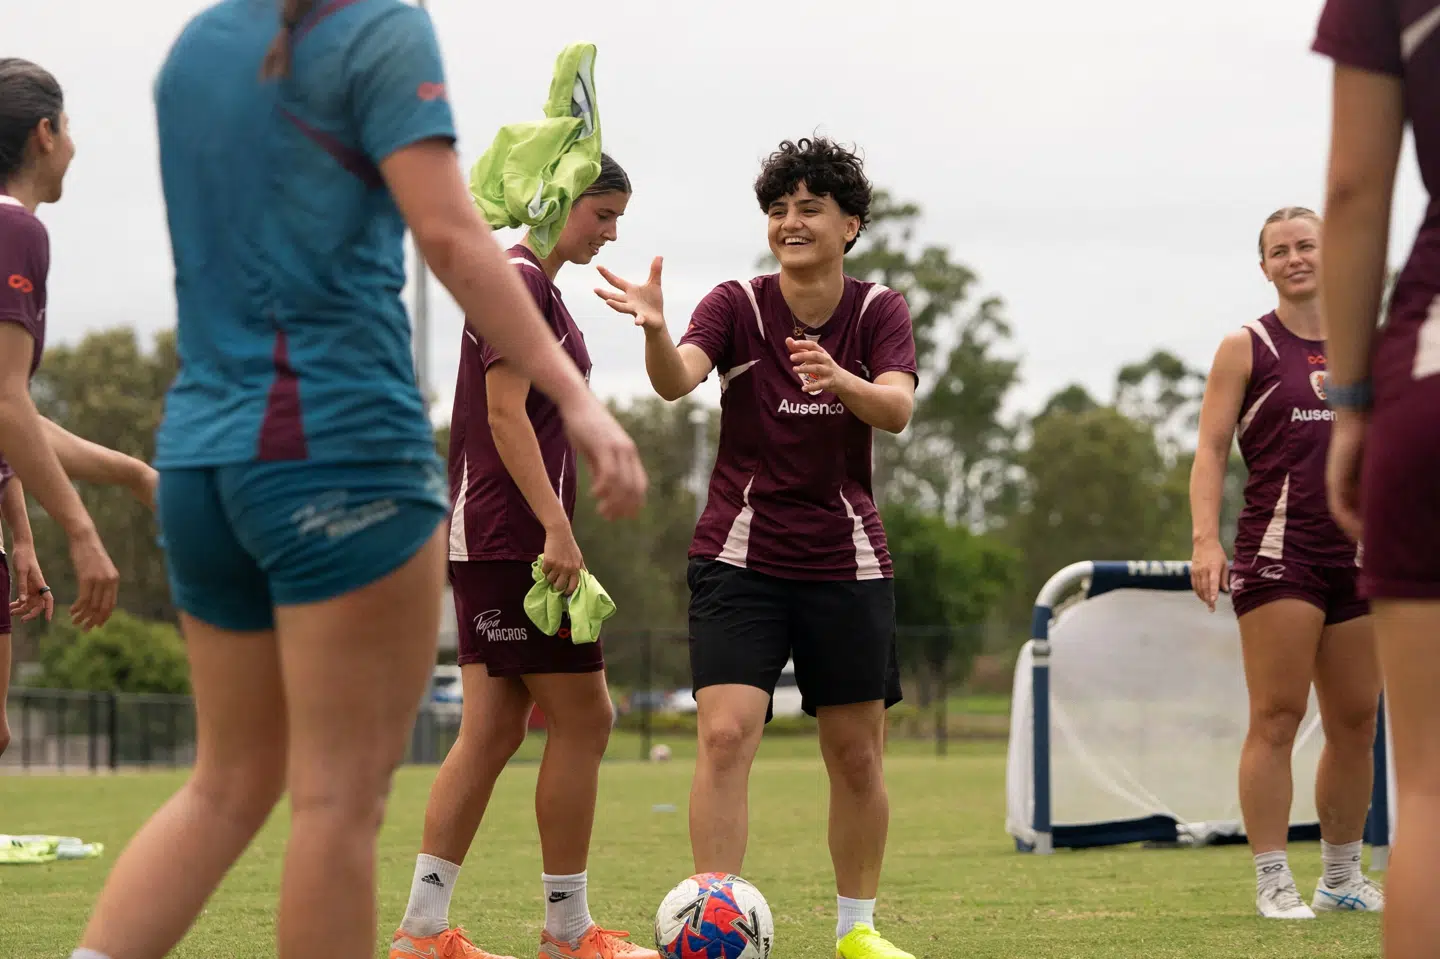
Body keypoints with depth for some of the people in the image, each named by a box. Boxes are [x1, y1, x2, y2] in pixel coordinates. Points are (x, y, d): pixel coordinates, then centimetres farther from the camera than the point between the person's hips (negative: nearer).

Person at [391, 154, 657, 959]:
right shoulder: (520, 281, -11)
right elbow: (505, 414, -18)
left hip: (490, 542, 10)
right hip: (515, 537, -10)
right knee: (583, 720, -4)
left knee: (493, 730, 7)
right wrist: (556, 529, -23)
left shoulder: (537, 286, 20)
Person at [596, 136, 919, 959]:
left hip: (847, 563, 2)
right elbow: (677, 381, -23)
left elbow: (897, 410, -18)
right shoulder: (738, 306, -5)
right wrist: (655, 331, -45)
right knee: (726, 735, -16)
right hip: (740, 559, -2)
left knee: (858, 756, 6)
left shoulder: (880, 312, -1)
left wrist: (841, 382, -39)